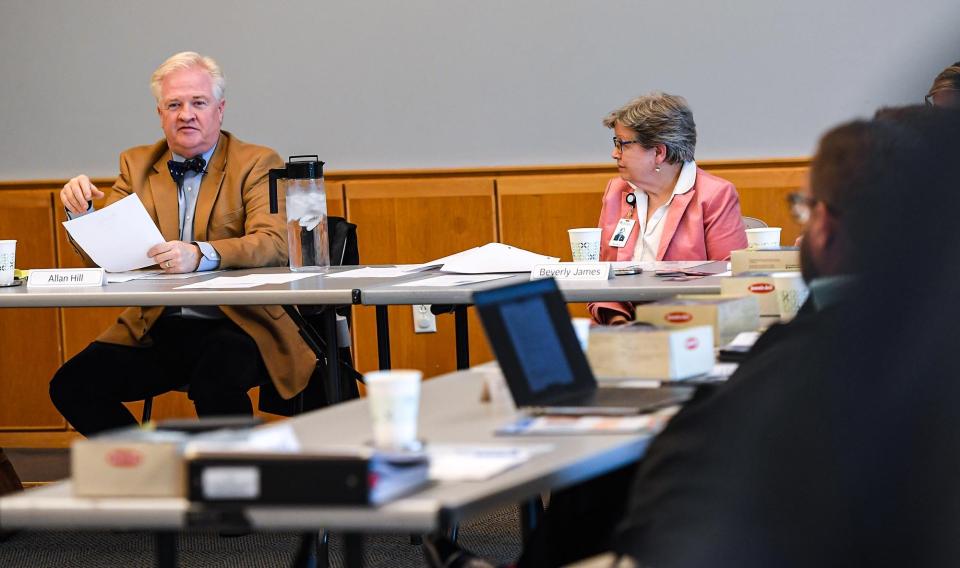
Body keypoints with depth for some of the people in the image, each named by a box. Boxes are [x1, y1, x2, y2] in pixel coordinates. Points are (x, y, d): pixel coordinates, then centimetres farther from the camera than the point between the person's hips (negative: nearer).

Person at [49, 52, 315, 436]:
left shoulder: (257, 164, 2)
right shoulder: (137, 165, 15)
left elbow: (274, 245, -13)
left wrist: (200, 255, -31)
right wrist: (81, 212, -11)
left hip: (235, 323, -5)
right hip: (156, 330, 5)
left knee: (215, 380, -37)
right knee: (70, 386, -17)